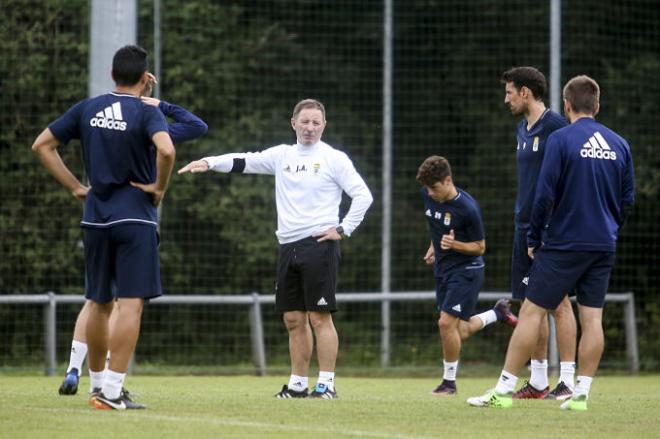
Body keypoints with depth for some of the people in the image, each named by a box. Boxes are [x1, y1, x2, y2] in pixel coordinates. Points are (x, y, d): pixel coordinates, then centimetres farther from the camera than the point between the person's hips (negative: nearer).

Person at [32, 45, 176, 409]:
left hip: (95, 216, 5)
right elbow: (166, 150, -27)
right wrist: (160, 186, -10)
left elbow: (42, 145, 10)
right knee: (130, 304, -7)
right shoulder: (146, 112, -8)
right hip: (135, 216, -5)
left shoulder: (86, 109, 8)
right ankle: (112, 391, -14)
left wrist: (74, 186, 11)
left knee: (99, 303, 16)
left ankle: (97, 385, 25)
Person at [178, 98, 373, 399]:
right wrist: (209, 163, -4)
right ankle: (298, 384, 14)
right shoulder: (282, 155, 14)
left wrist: (343, 229, -8)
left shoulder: (333, 159, -1)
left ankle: (326, 384, -6)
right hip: (288, 247, 6)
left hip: (318, 245, -6)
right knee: (293, 319, 8)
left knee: (319, 317, -9)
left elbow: (363, 196, -3)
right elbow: (244, 162, 9)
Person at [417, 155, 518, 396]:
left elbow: (480, 247, -14)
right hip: (443, 268, 8)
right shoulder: (428, 195, -4)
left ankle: (449, 382, 1)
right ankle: (498, 312, 40)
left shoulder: (467, 208, -23)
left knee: (446, 323, -16)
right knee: (460, 331, 12)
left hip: (466, 270, -8)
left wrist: (454, 244, -30)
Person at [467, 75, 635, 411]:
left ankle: (504, 390, -1)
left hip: (564, 243, -5)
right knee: (592, 318, 6)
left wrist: (534, 239, -1)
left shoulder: (561, 139, -9)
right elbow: (628, 198, 12)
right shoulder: (619, 145, 7)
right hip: (604, 245, 5)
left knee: (531, 311, -1)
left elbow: (545, 195, -12)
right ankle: (581, 393, 4)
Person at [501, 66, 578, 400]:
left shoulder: (555, 125, -10)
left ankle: (567, 382, -6)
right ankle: (538, 382, 15)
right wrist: (522, 219, 18)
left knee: (558, 302, -7)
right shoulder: (523, 129, 16)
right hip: (524, 227, 9)